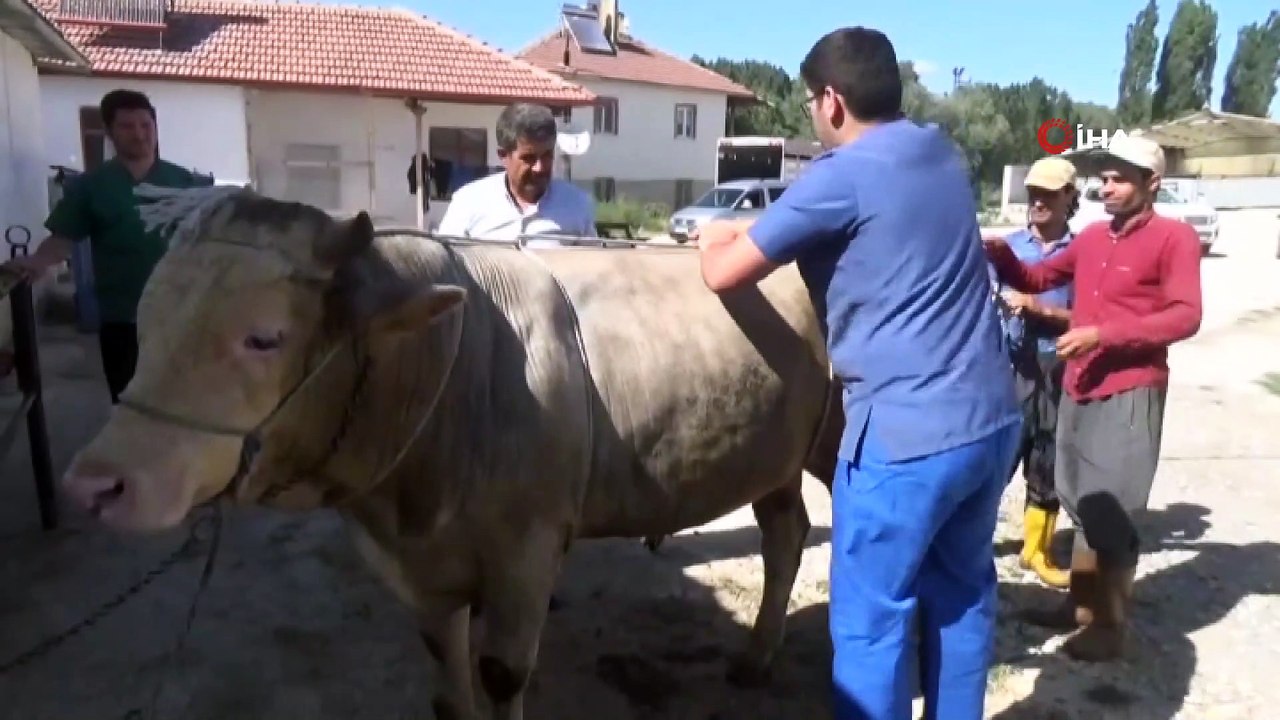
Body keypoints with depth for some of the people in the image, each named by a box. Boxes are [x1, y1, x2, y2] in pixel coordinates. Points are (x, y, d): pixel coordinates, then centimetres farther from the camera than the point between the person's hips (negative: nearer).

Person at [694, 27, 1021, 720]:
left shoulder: (842, 175, -12)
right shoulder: (941, 153, 12)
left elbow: (723, 273, -8)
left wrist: (718, 237, 14)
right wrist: (753, 228, 28)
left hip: (906, 433, -8)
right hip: (992, 417, 9)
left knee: (870, 619, 7)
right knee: (962, 590, 22)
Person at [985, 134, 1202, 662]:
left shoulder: (1174, 237, -6)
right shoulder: (1092, 237, 12)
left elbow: (1186, 316, -14)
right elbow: (1035, 279, 19)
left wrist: (1102, 333, -20)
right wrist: (1000, 254, -1)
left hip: (1130, 392, -6)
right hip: (1078, 388, 7)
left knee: (1112, 511, -2)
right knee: (1083, 505, 14)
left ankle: (1111, 626, 11)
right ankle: (1081, 605, 27)